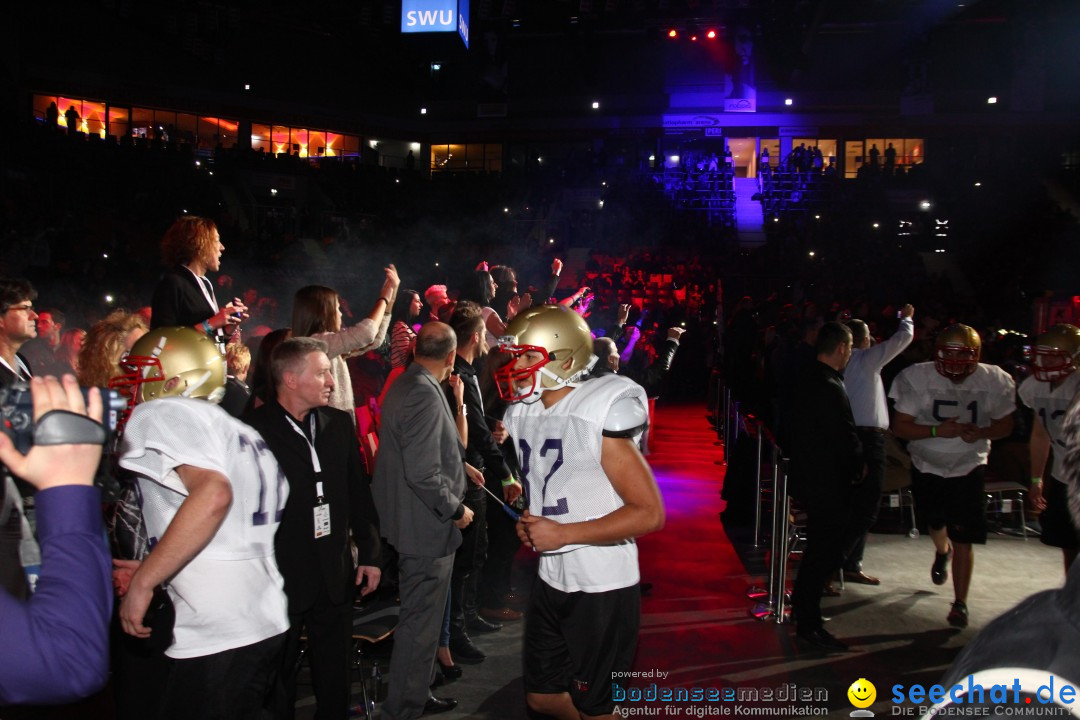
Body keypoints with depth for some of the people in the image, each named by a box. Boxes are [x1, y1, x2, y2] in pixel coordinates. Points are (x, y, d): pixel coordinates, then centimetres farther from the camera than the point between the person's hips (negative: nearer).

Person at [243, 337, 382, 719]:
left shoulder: (339, 423, 4)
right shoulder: (254, 429, -14)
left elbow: (359, 492, 10)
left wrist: (370, 552, 9)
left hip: (335, 578, 5)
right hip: (279, 580, -5)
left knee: (335, 681, 16)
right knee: (277, 689, 12)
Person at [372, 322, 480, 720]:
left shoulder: (403, 384, 7)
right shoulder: (425, 394, -23)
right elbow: (423, 473, -28)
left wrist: (460, 467, 22)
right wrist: (456, 510, -15)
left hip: (412, 522, 10)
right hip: (427, 528, -10)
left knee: (422, 616, 22)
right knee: (420, 623, 3)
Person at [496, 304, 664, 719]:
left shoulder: (599, 417, -20)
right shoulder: (522, 413, 4)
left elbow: (649, 513, -21)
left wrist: (564, 533, -22)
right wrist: (529, 523, -1)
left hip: (602, 589, -7)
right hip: (550, 581, 8)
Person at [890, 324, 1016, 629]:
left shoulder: (995, 381, -15)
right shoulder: (916, 378, -19)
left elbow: (1005, 424, -1)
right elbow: (899, 426, -17)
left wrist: (981, 433, -24)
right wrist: (937, 431, -33)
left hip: (968, 468, -1)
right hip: (927, 466, 1)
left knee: (963, 539, -5)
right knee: (936, 523, 22)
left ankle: (960, 603, 11)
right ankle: (942, 551, 58)